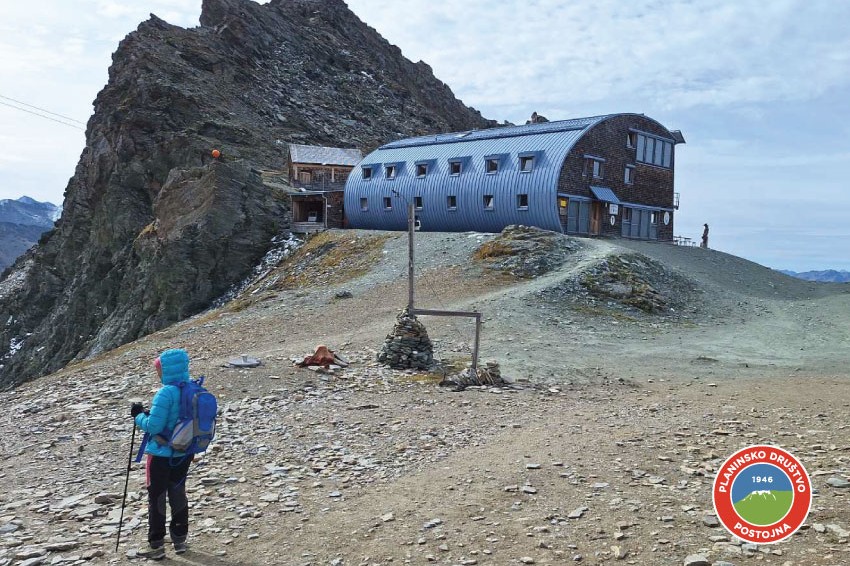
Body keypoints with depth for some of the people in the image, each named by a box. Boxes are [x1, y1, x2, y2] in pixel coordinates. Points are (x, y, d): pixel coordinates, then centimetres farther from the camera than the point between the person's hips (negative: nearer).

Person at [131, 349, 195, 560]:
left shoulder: (165, 394, -23)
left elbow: (153, 426, -22)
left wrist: (139, 416, -3)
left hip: (161, 454, -7)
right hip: (184, 453, 7)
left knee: (156, 498, 7)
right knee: (178, 494, 18)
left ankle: (156, 545, 15)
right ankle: (180, 540, 28)